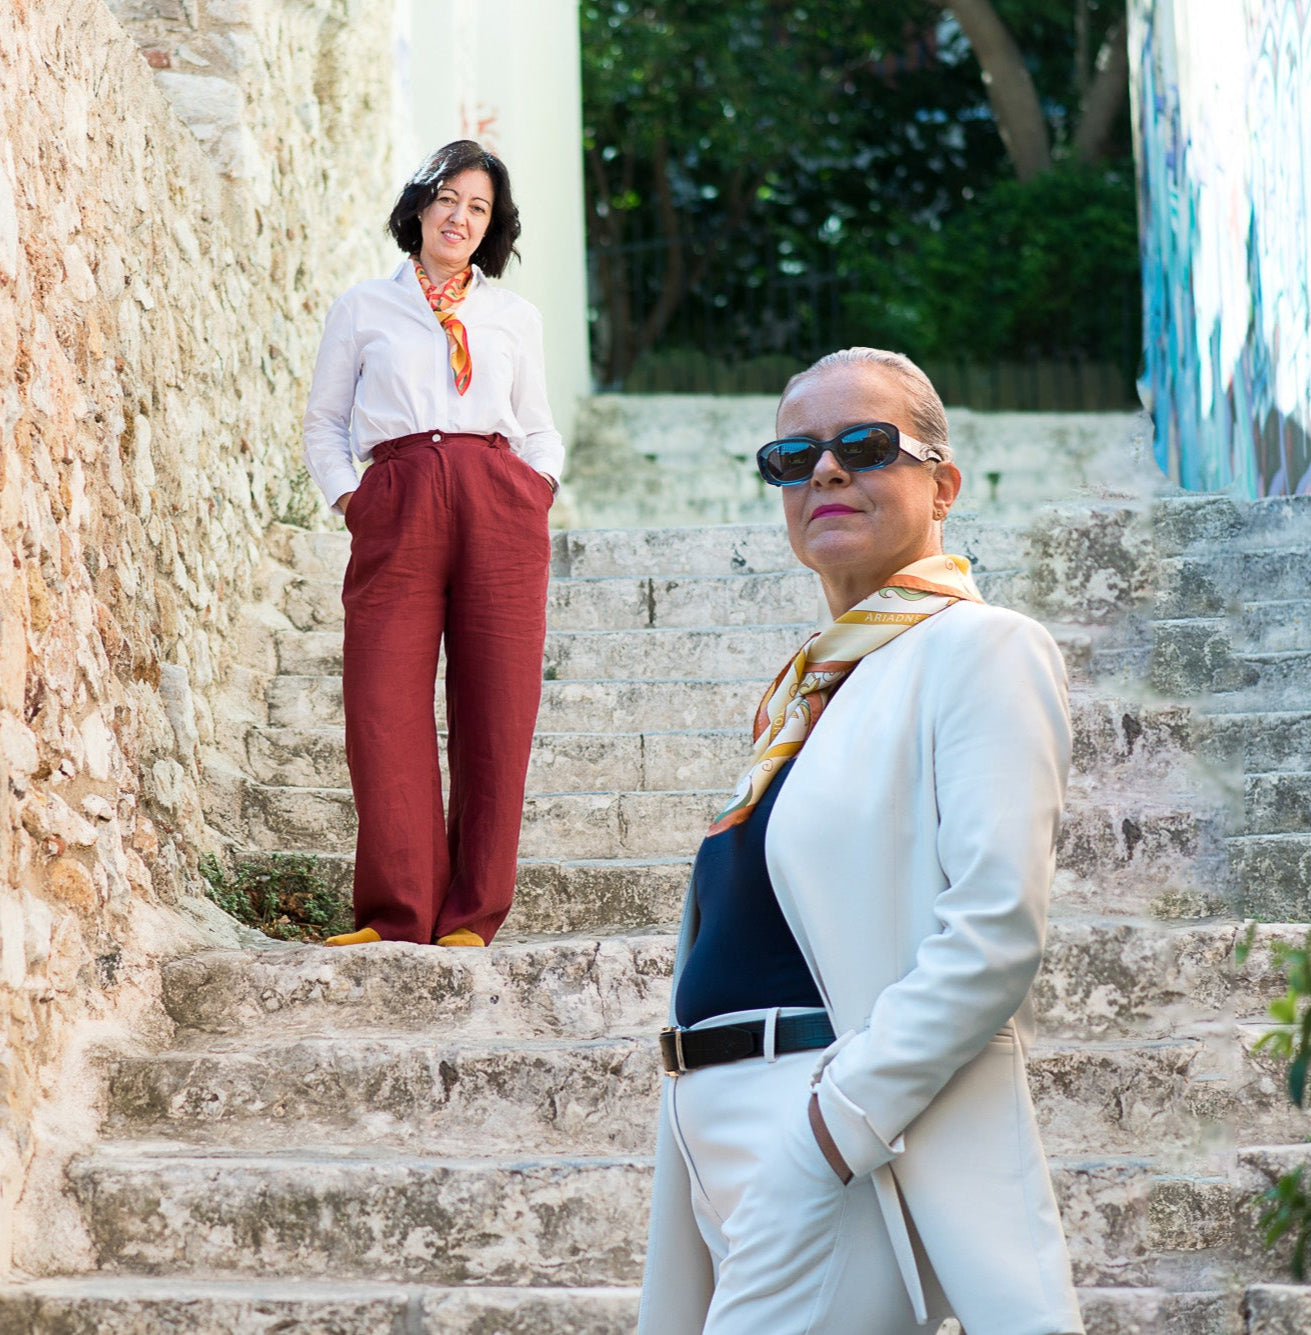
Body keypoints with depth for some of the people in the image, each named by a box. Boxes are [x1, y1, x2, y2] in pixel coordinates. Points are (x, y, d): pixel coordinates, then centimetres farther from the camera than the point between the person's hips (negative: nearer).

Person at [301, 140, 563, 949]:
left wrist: (539, 484, 4)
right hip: (396, 511, -1)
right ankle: (399, 913, -4)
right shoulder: (364, 309, 17)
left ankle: (470, 918, 1)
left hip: (499, 505, 1)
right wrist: (346, 496, 2)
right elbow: (324, 424, 18)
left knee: (496, 715, -5)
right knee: (385, 713, -10)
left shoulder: (515, 318, 20)